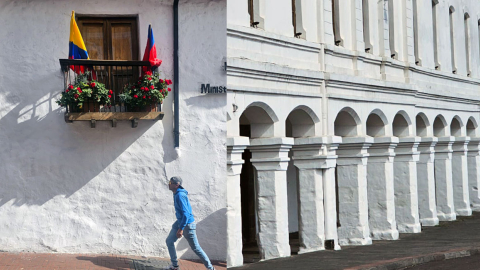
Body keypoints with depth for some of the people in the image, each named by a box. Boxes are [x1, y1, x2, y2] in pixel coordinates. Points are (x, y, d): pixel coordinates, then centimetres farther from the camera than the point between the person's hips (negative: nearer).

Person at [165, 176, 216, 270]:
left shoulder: (180, 195, -24)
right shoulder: (176, 194, 6)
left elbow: (185, 213, -28)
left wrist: (181, 229, -28)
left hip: (187, 224, -10)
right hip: (180, 221, 10)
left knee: (195, 248, 0)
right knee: (169, 241, 11)